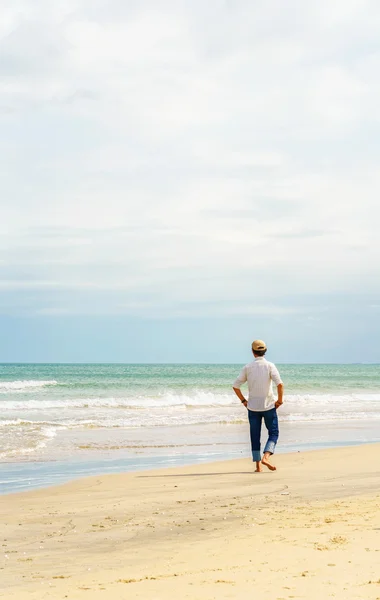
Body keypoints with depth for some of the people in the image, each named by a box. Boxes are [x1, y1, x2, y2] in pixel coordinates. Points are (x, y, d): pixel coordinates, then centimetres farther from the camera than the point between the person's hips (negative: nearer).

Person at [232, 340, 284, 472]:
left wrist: (243, 400, 10)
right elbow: (280, 384, -18)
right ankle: (266, 457, -12)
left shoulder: (248, 367, 0)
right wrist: (280, 400, -5)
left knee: (255, 436, 9)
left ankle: (258, 465, 7)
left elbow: (235, 386, -1)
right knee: (273, 433, 9)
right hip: (269, 406, -2)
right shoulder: (269, 366, -6)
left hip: (253, 407, 2)